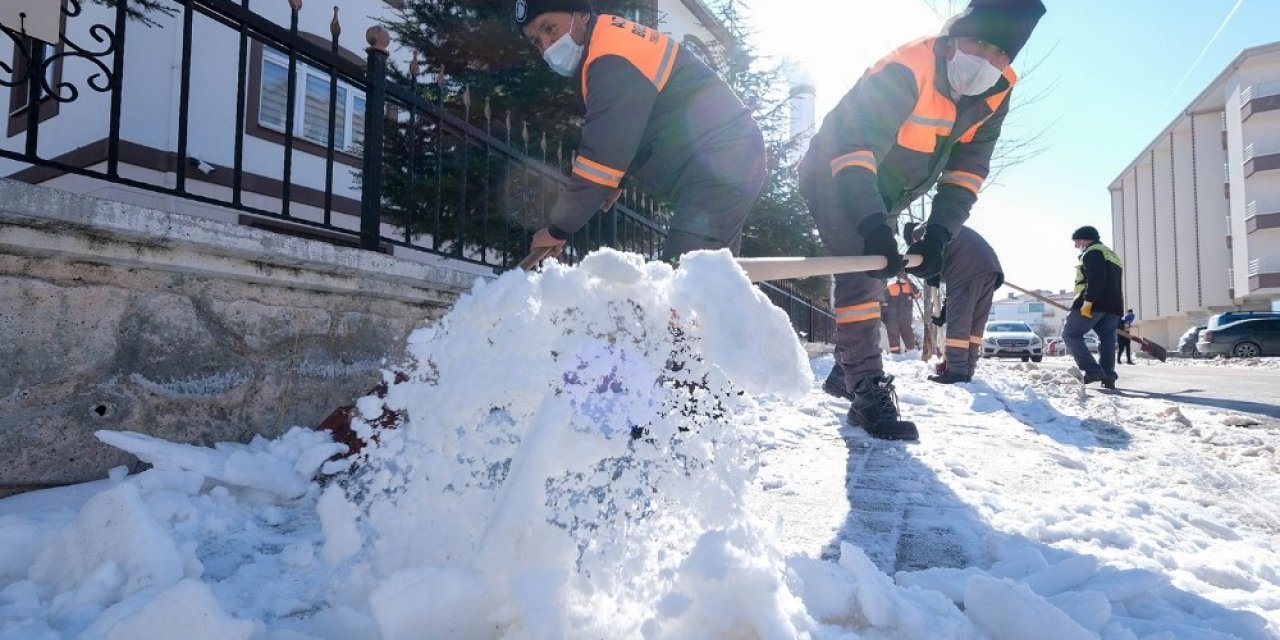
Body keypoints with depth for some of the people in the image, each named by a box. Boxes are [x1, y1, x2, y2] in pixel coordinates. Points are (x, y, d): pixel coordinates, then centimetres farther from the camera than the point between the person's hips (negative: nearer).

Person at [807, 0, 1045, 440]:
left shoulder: (997, 92, -10)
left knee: (873, 275, 16)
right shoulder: (905, 70, -32)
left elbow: (968, 167, -8)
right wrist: (872, 226, -53)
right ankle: (867, 388, -18)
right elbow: (853, 146, -42)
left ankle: (847, 369, 33)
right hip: (835, 179, -8)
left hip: (884, 199, 8)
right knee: (860, 270, -22)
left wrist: (938, 234, -21)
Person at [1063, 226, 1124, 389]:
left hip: (1094, 304, -9)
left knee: (1070, 334, -4)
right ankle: (1108, 377, 4)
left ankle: (1093, 371, -14)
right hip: (1114, 306, 9)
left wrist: (1088, 301, -24)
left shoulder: (1092, 252, -3)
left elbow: (1096, 277, -21)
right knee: (1107, 339, 9)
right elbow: (1114, 285, 27)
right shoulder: (1112, 255, 29)